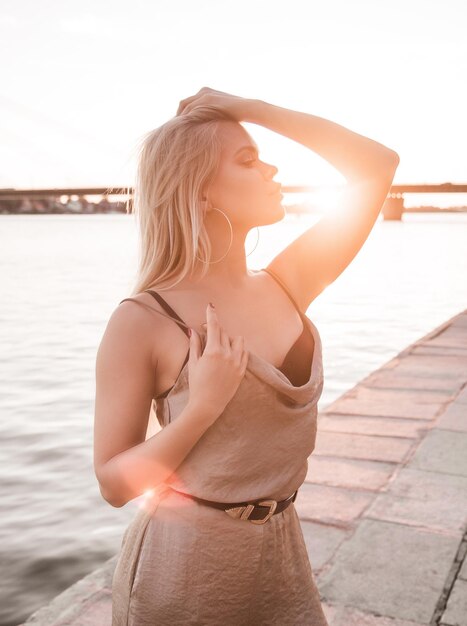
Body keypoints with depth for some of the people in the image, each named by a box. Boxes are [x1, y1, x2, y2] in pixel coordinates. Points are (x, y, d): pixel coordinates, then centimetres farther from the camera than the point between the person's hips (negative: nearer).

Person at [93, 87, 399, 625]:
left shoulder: (285, 287, -3)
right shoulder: (141, 323, -17)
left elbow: (377, 166, -4)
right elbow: (114, 484, -13)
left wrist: (247, 107, -8)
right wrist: (204, 405, -26)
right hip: (182, 568, -4)